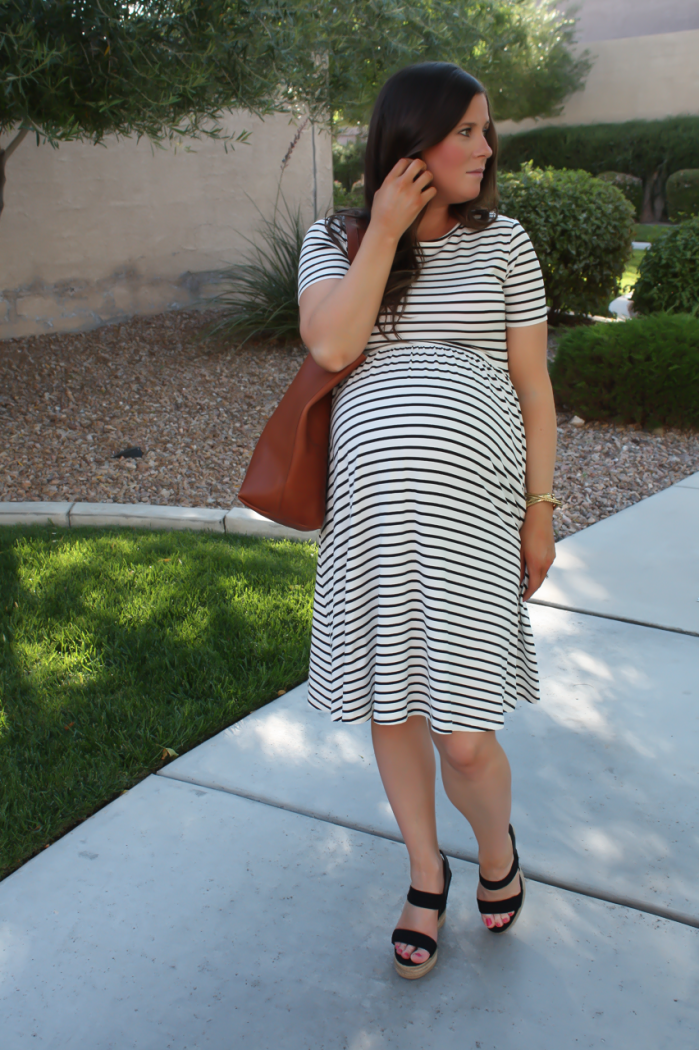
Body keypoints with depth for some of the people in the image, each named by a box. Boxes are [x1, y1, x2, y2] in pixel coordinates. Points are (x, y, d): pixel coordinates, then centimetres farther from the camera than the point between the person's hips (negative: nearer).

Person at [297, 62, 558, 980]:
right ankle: (427, 875, 38)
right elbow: (331, 346, -11)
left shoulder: (502, 241, 7)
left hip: (472, 500, -1)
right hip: (370, 504, 2)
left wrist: (540, 514, 4)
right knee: (391, 706, 13)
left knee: (466, 739, -4)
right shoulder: (332, 241, 8)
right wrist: (386, 227, -8)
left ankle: (497, 844, 32)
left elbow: (534, 389, 7)